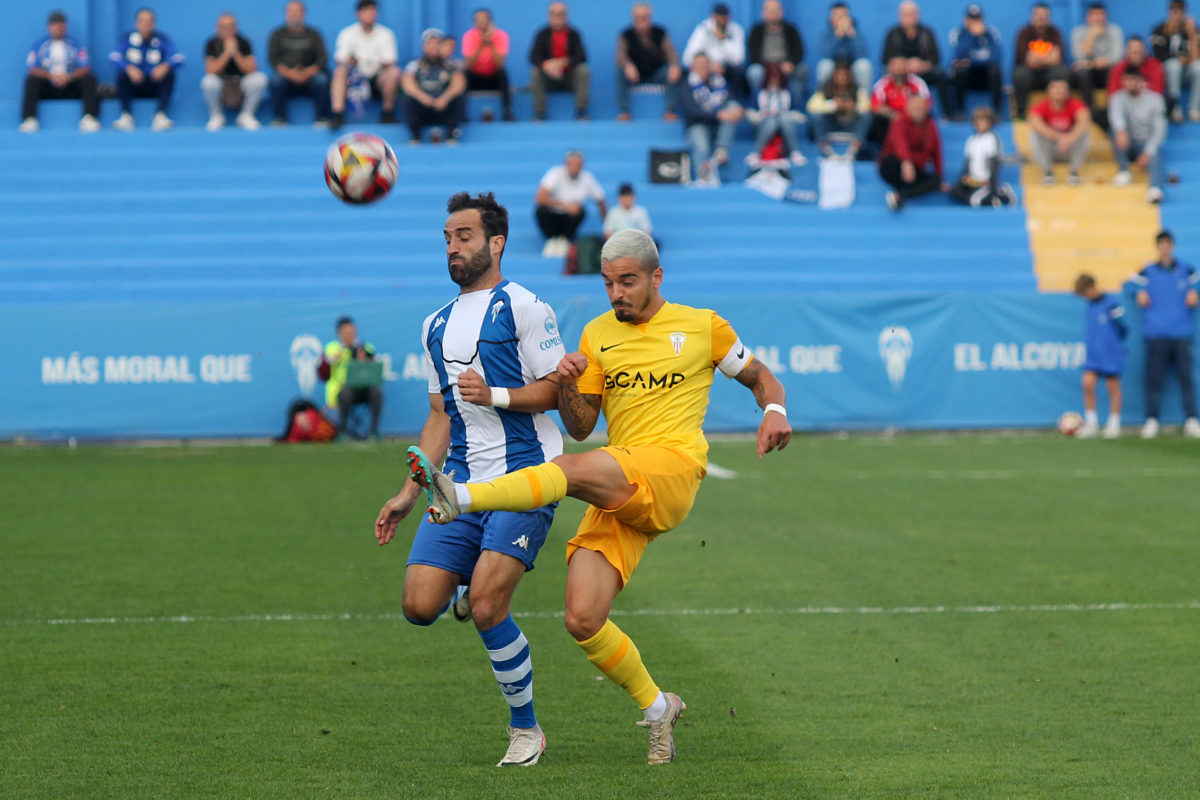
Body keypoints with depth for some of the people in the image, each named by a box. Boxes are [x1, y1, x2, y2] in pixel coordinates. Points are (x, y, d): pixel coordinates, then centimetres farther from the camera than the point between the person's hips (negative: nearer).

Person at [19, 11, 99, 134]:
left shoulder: (75, 45, 6)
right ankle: (29, 120, -37)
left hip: (70, 85, 0)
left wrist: (69, 77, -24)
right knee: (31, 80, -29)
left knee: (89, 79, -25)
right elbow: (33, 69, -6)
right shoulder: (39, 45, 5)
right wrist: (50, 76, -25)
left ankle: (89, 118, -37)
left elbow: (85, 68, -4)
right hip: (47, 88, 0)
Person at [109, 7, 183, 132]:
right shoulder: (127, 39, -2)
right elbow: (114, 57, -17)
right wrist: (129, 68, -37)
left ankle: (160, 115, -37)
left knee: (169, 74, -27)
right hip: (134, 86, 0)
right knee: (121, 74, -28)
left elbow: (178, 58, -15)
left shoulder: (162, 39, -2)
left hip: (155, 83, 0)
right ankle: (126, 115, -36)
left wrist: (166, 66, -38)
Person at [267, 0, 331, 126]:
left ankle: (323, 118, -25)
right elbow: (272, 58, -2)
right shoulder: (278, 34, 9)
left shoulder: (313, 34, 9)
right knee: (276, 81, -32)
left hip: (309, 76, 0)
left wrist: (307, 73, -21)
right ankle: (280, 119, -28)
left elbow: (323, 59, -1)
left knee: (321, 80, -31)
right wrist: (288, 73, -21)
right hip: (287, 77, 0)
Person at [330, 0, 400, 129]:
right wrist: (349, 62, -28)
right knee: (339, 71, -30)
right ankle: (338, 116, -38)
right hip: (355, 79, 0)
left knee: (394, 72, -29)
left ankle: (387, 114, -19)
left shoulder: (385, 34, 4)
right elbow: (340, 61, -7)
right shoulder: (347, 34, 3)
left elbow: (389, 63, -3)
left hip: (377, 80, 0)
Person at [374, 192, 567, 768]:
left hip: (523, 476, -6)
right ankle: (474, 594, 28)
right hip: (462, 481, 6)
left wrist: (495, 395, -19)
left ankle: (525, 729, 2)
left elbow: (556, 389, -4)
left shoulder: (521, 307, -2)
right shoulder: (437, 325, 19)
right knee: (420, 606, -8)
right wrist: (408, 495, 20)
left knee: (486, 607, -17)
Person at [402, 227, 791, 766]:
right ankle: (656, 709, 11)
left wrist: (774, 411, -2)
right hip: (617, 497, 5)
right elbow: (580, 427, 16)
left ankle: (461, 498, -49)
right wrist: (567, 385, -6)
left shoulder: (703, 326, 10)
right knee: (582, 620, -10)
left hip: (672, 465, -5)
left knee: (575, 470, -35)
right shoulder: (597, 335, 17)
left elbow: (760, 377, 21)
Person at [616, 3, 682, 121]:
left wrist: (674, 65, -38)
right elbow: (621, 54, -21)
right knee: (621, 71, -32)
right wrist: (627, 65, -45)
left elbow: (670, 52, -15)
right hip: (636, 76, -1)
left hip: (657, 74, 1)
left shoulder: (659, 33, -2)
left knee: (674, 73, -28)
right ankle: (624, 111, -28)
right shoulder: (627, 35, -5)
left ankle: (670, 110, -24)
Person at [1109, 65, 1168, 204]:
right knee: (1117, 128, -27)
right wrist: (1121, 130, -48)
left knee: (1155, 158, -35)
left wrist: (1148, 153, -23)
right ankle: (1124, 171, -26)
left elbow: (1160, 129, -8)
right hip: (1128, 145, 2)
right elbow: (1115, 114, -24)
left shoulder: (1155, 99, -1)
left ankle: (1155, 188, -67)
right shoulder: (1118, 98, 0)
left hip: (1149, 145, -2)